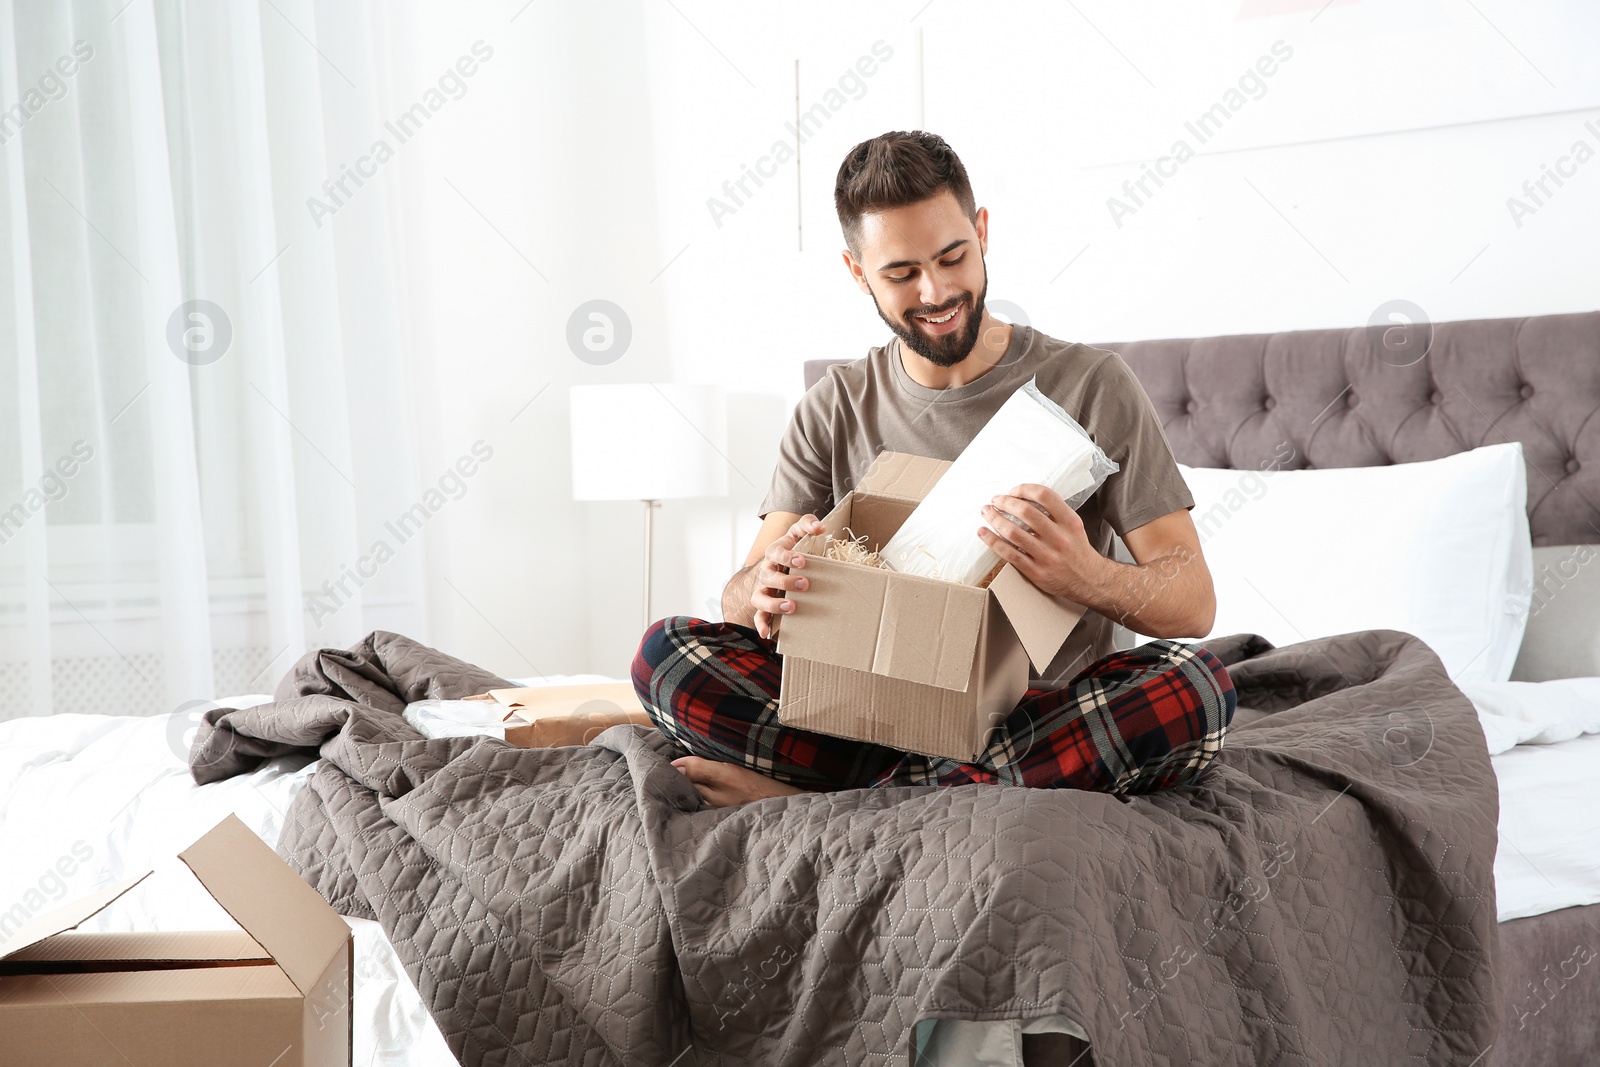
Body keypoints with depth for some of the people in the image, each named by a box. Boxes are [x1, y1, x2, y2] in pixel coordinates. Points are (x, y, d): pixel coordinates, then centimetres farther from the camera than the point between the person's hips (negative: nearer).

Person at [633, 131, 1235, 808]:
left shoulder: (1090, 386, 0)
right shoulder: (834, 411, 9)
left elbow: (1194, 603, -6)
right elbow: (740, 596, 1)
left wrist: (1089, 579, -30)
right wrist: (764, 590, -26)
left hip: (1040, 715, -1)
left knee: (1198, 688, -34)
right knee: (664, 654, -16)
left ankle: (830, 810, -29)